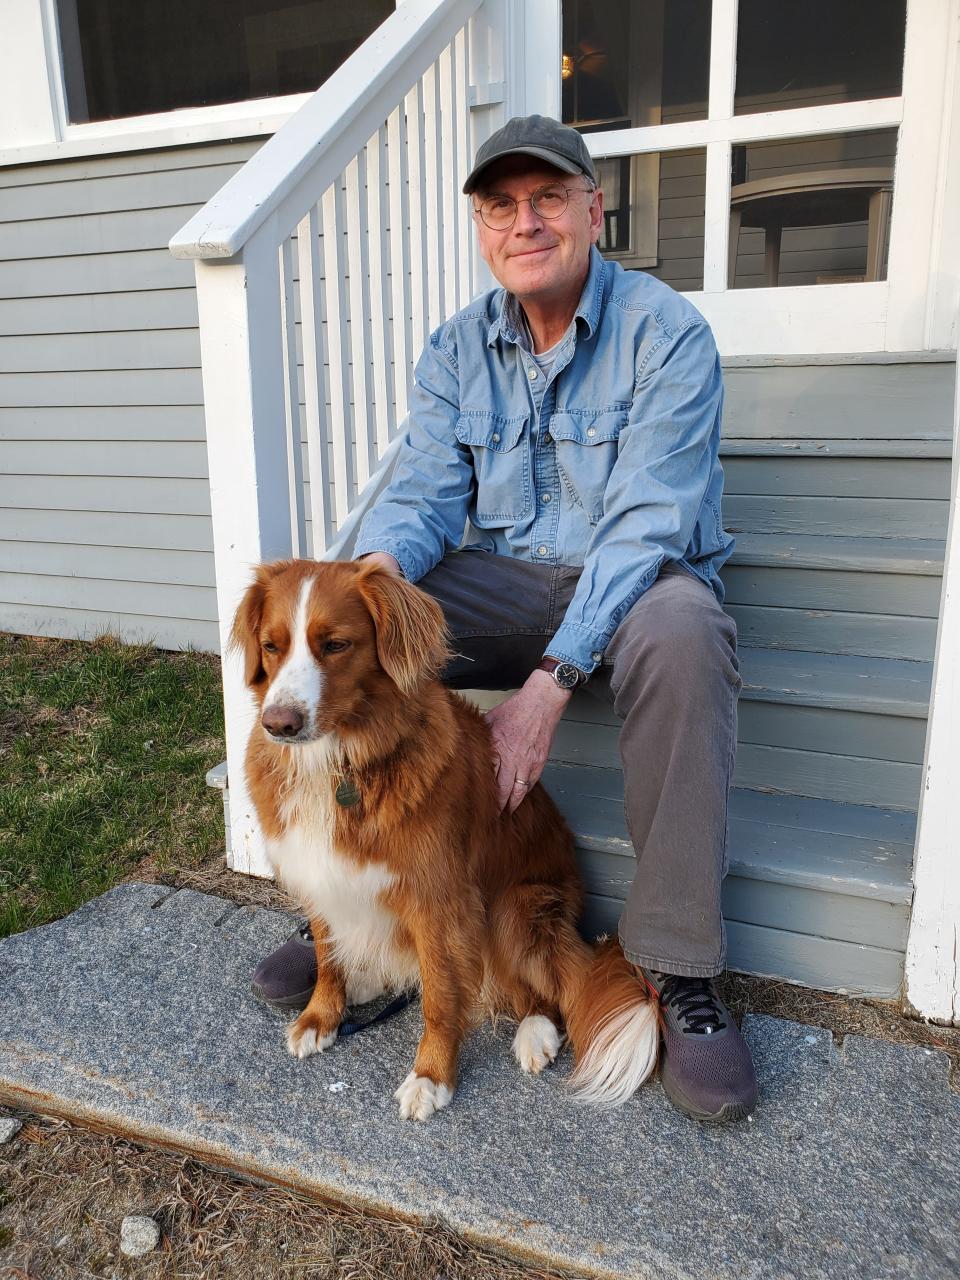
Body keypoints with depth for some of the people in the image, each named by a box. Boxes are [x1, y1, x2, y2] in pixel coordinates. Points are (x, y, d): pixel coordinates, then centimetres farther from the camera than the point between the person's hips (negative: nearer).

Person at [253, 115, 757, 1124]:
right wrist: (377, 566, -28)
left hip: (633, 585, -3)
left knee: (680, 630, -38)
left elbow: (647, 524, -20)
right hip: (504, 583, 4)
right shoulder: (456, 349, 6)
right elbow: (425, 492, -3)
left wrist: (551, 680, -30)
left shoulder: (666, 333, -10)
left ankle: (679, 975, -25)